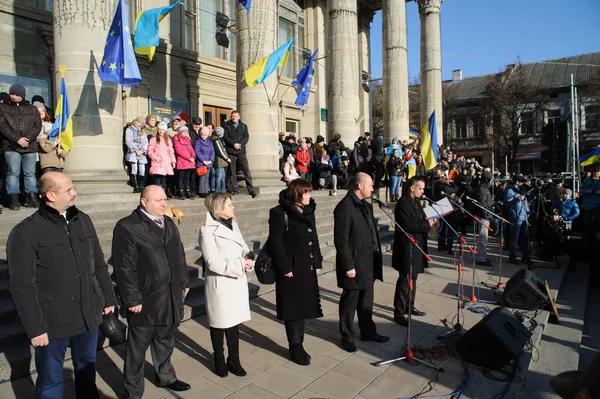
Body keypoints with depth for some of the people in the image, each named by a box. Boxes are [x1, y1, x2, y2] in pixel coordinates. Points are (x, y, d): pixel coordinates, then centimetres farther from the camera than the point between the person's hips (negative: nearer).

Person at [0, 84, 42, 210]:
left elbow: (37, 126, 5)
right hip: (11, 146, -1)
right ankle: (14, 199, -1)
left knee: (30, 173, 4)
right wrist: (17, 139, -11)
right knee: (13, 173, -3)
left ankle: (32, 198, 8)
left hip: (30, 146, 1)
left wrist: (27, 139, -10)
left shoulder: (32, 109, 14)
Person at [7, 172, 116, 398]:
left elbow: (99, 265, 9)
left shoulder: (83, 221, 3)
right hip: (52, 323, -4)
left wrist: (108, 299, 11)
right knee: (50, 379, 14)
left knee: (87, 369, 22)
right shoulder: (25, 233, -13)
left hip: (89, 316, 4)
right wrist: (34, 328, -12)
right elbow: (22, 287, -12)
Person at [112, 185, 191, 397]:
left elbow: (180, 256, 17)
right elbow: (124, 268, -16)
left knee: (165, 341, 22)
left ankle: (165, 376, 42)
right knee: (137, 348, 9)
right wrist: (132, 299, -16)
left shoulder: (169, 224, 10)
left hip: (170, 298, 7)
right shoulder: (127, 227, -14)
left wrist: (184, 283, 16)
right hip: (145, 300, -6)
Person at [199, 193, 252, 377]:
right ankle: (219, 361, 31)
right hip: (220, 284, -6)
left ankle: (234, 360, 30)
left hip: (237, 282, 6)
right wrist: (240, 264, -20)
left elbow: (244, 248, 10)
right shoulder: (208, 230, -15)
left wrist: (248, 259, -12)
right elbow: (214, 262, -19)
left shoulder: (233, 225, 6)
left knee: (234, 322, 15)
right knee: (219, 324, 11)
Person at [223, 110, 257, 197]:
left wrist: (240, 144, -12)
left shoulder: (243, 126, 13)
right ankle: (235, 189, 10)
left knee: (246, 169, -6)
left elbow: (246, 136, 4)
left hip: (241, 150, 0)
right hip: (230, 151, 0)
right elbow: (225, 137, -2)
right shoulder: (227, 126, 8)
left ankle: (251, 189, -5)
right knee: (232, 171, 2)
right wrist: (234, 144, -14)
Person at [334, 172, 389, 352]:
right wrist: (348, 266, -19)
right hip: (354, 264, -9)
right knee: (350, 301, 7)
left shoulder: (365, 205, 12)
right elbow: (341, 240, -20)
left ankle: (368, 331, 36)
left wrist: (376, 258, 11)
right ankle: (347, 337, 23)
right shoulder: (345, 207, -18)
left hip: (369, 263, 9)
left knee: (366, 300, 20)